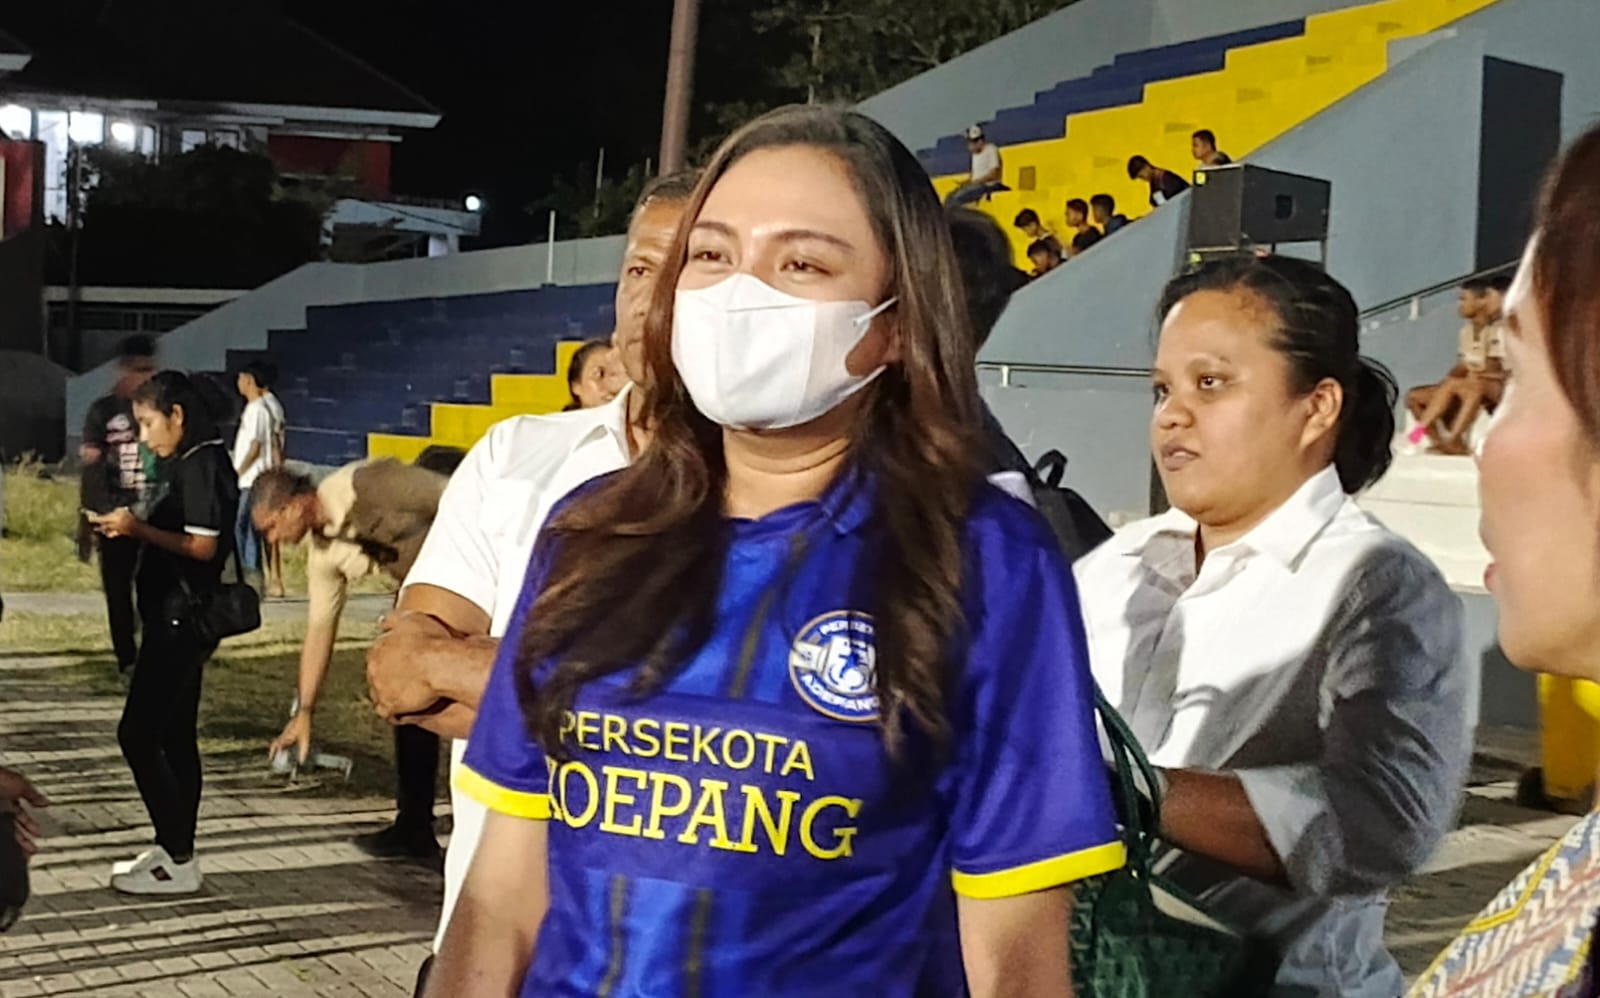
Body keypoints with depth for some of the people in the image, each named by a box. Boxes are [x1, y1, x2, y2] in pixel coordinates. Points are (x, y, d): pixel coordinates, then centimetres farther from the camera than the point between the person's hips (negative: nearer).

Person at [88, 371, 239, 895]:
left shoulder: (202, 465, -15)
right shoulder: (187, 464, 15)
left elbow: (203, 546, -21)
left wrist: (140, 529, -16)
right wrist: (134, 527, 5)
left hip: (181, 619, -10)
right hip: (178, 617, 10)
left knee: (137, 734, -8)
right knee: (174, 737, 13)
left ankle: (179, 860, -3)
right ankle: (174, 851, 20)